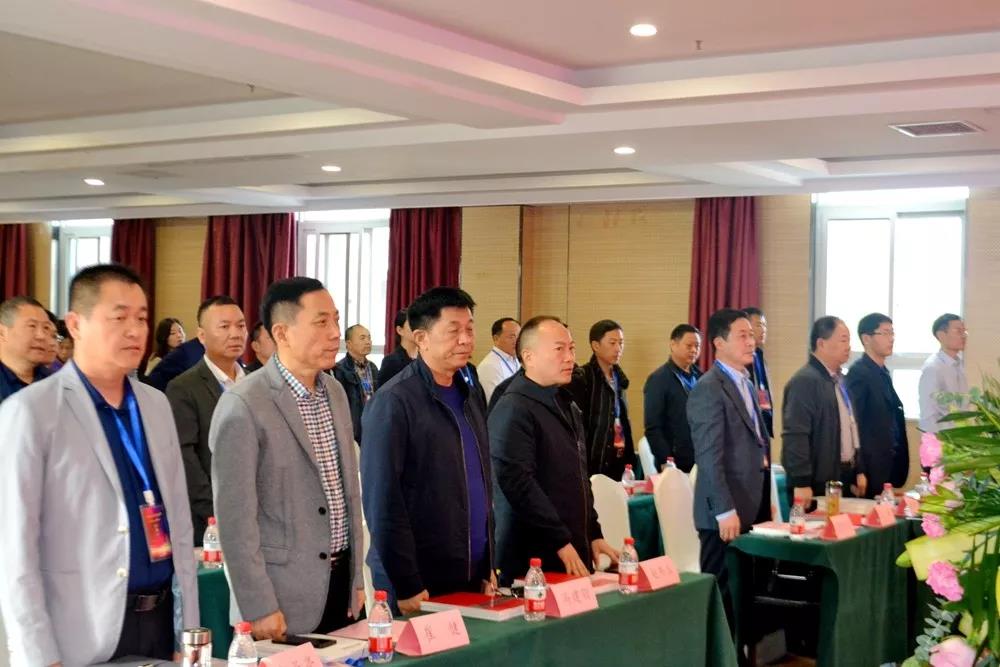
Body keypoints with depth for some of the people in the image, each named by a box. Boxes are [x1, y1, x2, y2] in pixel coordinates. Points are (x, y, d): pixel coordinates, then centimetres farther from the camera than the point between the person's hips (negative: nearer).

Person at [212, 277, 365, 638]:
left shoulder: (335, 392, 8)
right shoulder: (243, 406, -16)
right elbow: (235, 516, -16)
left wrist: (357, 576, 14)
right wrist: (259, 608, -17)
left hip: (340, 579, 7)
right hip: (284, 595, -7)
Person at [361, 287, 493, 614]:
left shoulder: (471, 393, 8)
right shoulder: (394, 402, -13)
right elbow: (382, 501, -15)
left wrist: (488, 565, 13)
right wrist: (407, 586, -16)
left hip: (473, 580, 6)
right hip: (419, 588, -6)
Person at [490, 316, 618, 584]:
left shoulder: (568, 406, 16)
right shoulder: (514, 409, -13)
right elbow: (519, 483, -21)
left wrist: (594, 534, 16)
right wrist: (561, 543, -20)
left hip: (575, 554, 8)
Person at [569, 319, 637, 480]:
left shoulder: (618, 378, 13)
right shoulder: (580, 379, -11)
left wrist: (630, 459, 12)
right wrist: (583, 466, -17)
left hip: (618, 461, 7)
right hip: (593, 462, -7)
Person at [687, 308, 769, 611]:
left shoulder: (746, 384, 17)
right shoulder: (709, 389, -12)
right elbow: (709, 457, -18)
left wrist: (766, 502, 16)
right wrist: (725, 511, -21)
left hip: (752, 507, 8)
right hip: (726, 512, -8)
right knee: (721, 591, 1)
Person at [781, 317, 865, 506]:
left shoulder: (841, 380, 14)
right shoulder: (805, 381, -16)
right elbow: (795, 436, -21)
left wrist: (858, 471, 18)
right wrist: (801, 484, -23)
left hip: (846, 478, 9)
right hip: (819, 483, -9)